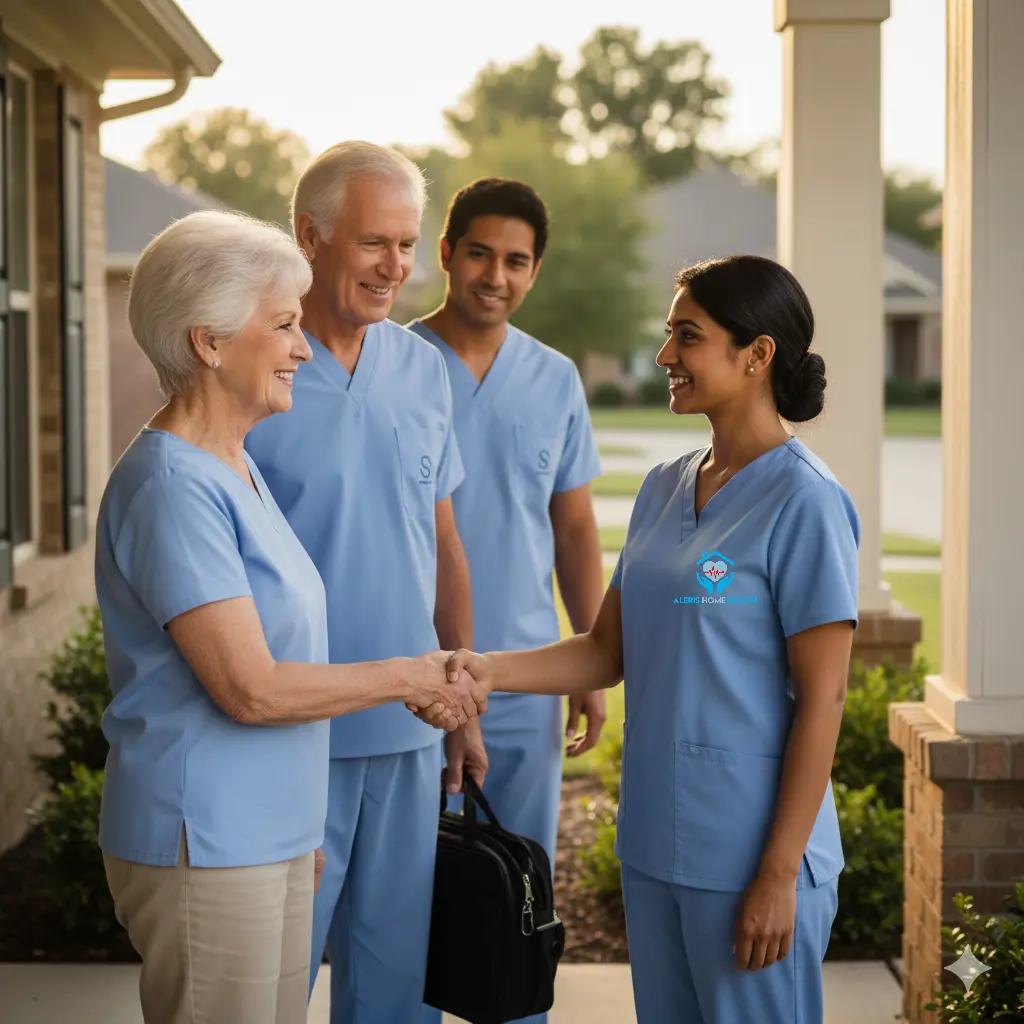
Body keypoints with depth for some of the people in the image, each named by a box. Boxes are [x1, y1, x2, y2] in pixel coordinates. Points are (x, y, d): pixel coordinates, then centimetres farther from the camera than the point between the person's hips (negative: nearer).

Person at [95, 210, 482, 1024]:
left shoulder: (232, 469, 11)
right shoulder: (171, 485, -18)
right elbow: (251, 689, -21)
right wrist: (407, 678, -10)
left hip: (269, 833, 9)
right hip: (206, 847, -9)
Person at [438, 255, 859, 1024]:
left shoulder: (803, 503, -13)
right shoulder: (666, 487, 10)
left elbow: (821, 699, -14)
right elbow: (607, 654, 10)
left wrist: (780, 875, -16)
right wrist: (483, 670, -6)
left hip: (751, 852, -7)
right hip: (655, 844, 7)